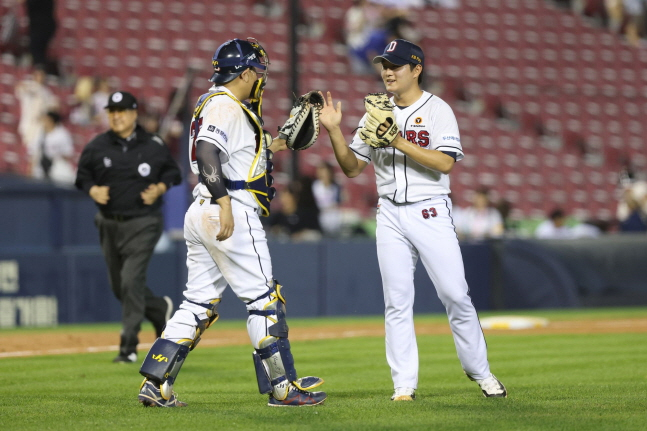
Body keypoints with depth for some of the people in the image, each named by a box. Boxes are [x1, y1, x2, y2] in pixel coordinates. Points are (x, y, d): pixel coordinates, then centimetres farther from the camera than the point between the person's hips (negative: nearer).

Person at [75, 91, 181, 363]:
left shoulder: (153, 146, -3)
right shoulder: (96, 147, 1)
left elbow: (173, 172, 8)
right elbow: (82, 176, 9)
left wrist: (160, 188, -11)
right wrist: (93, 190, -12)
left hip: (142, 224, -4)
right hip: (109, 225, 4)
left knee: (131, 280, -16)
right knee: (119, 286, 12)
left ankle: (129, 346, -10)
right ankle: (160, 309, 41)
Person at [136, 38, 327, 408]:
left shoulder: (216, 104, 20)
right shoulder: (226, 107, -12)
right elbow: (207, 154, -26)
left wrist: (267, 147, 26)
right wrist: (224, 204, -34)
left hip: (200, 212, 10)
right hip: (233, 214, -10)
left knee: (200, 304, 9)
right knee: (264, 298, -3)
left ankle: (156, 387, 3)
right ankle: (283, 387, 1)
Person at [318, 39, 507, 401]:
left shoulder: (437, 110, -2)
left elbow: (445, 162, -15)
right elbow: (352, 168, 10)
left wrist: (398, 141, -20)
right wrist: (334, 130, -4)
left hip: (431, 212, -4)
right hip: (391, 217, 4)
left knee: (455, 295, -4)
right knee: (397, 302, 1)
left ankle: (480, 372, 9)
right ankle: (405, 385, 4)